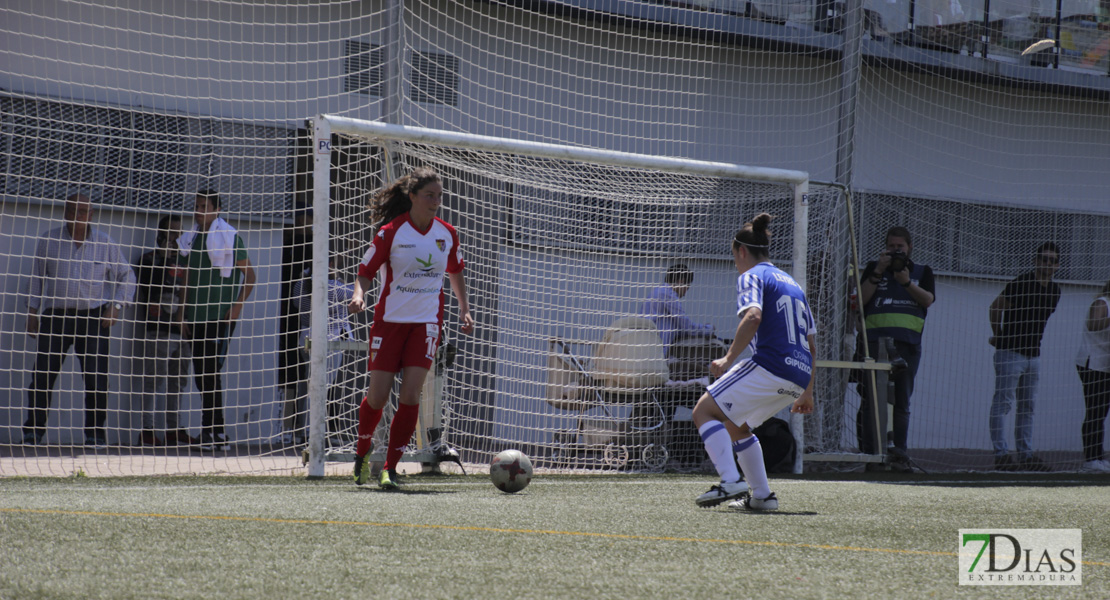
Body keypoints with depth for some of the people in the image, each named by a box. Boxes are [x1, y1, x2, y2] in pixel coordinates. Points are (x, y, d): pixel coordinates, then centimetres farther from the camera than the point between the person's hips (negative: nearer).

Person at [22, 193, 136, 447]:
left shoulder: (105, 243, 4)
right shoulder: (49, 241, 7)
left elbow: (126, 276, 13)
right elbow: (37, 277, 16)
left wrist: (116, 306, 0)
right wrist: (32, 312, 10)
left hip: (94, 318, -1)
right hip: (55, 315, 1)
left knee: (96, 377, -6)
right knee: (42, 373, -5)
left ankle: (95, 431, 3)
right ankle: (34, 428, 4)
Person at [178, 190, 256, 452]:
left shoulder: (230, 238, -5)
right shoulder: (190, 240, 14)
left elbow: (249, 275, -1)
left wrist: (237, 306, -10)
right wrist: (185, 315, 16)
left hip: (221, 316, -6)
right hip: (197, 318, 6)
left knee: (210, 372, -13)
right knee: (201, 374, 5)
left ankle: (214, 432, -10)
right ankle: (213, 431, 11)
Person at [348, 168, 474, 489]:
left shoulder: (447, 233, 3)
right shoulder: (391, 232, -8)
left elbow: (456, 272, 20)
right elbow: (365, 271, -2)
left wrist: (464, 309, 11)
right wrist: (359, 295, -22)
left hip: (427, 322, 2)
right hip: (390, 319, -2)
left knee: (410, 395, -12)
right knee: (378, 396, -3)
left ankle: (391, 467, -5)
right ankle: (362, 453, 25)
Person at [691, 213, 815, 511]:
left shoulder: (752, 276, 2)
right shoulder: (791, 283, 27)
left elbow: (753, 316, -20)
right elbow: (811, 345, 27)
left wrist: (729, 359, -20)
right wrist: (807, 393, 32)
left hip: (770, 366, -8)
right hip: (799, 375, 8)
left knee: (705, 411, -5)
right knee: (735, 425, 24)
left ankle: (730, 482, -23)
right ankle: (761, 495, 17)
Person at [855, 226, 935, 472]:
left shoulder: (922, 271, 17)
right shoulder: (874, 268, 16)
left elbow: (928, 299, 0)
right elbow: (861, 299, 3)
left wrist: (907, 283, -14)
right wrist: (878, 273, -6)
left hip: (907, 343, 1)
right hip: (875, 339, -1)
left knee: (902, 401, 0)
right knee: (871, 398, -7)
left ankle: (899, 452, 1)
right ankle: (869, 452, -8)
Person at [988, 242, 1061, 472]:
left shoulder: (1054, 290, 8)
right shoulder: (1021, 284, -14)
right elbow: (995, 307, -6)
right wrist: (998, 336, 3)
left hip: (1034, 354, 8)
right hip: (1010, 352, -8)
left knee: (1027, 406, 10)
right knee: (1003, 402, -8)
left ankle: (1025, 455, 15)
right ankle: (1000, 454, -9)